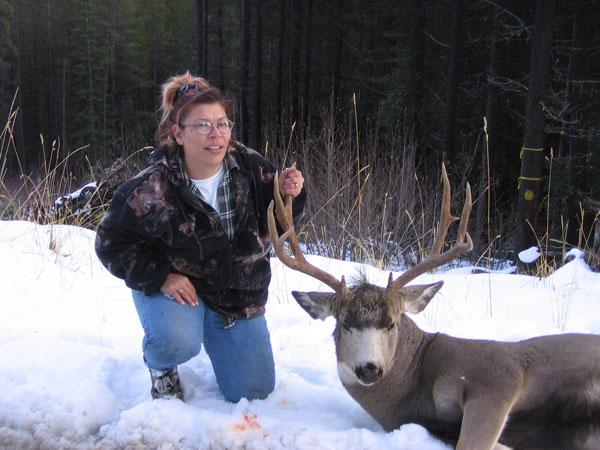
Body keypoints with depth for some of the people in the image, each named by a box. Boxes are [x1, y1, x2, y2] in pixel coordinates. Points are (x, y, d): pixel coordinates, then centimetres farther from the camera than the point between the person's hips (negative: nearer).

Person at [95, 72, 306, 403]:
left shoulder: (250, 167, -14)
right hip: (177, 285, -3)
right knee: (176, 343, -37)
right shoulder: (155, 189, -23)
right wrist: (160, 277, -22)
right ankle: (161, 365, 3)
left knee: (254, 392, 7)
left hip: (240, 293, 4)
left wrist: (289, 197, -23)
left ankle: (215, 333, 38)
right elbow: (112, 240, -14)